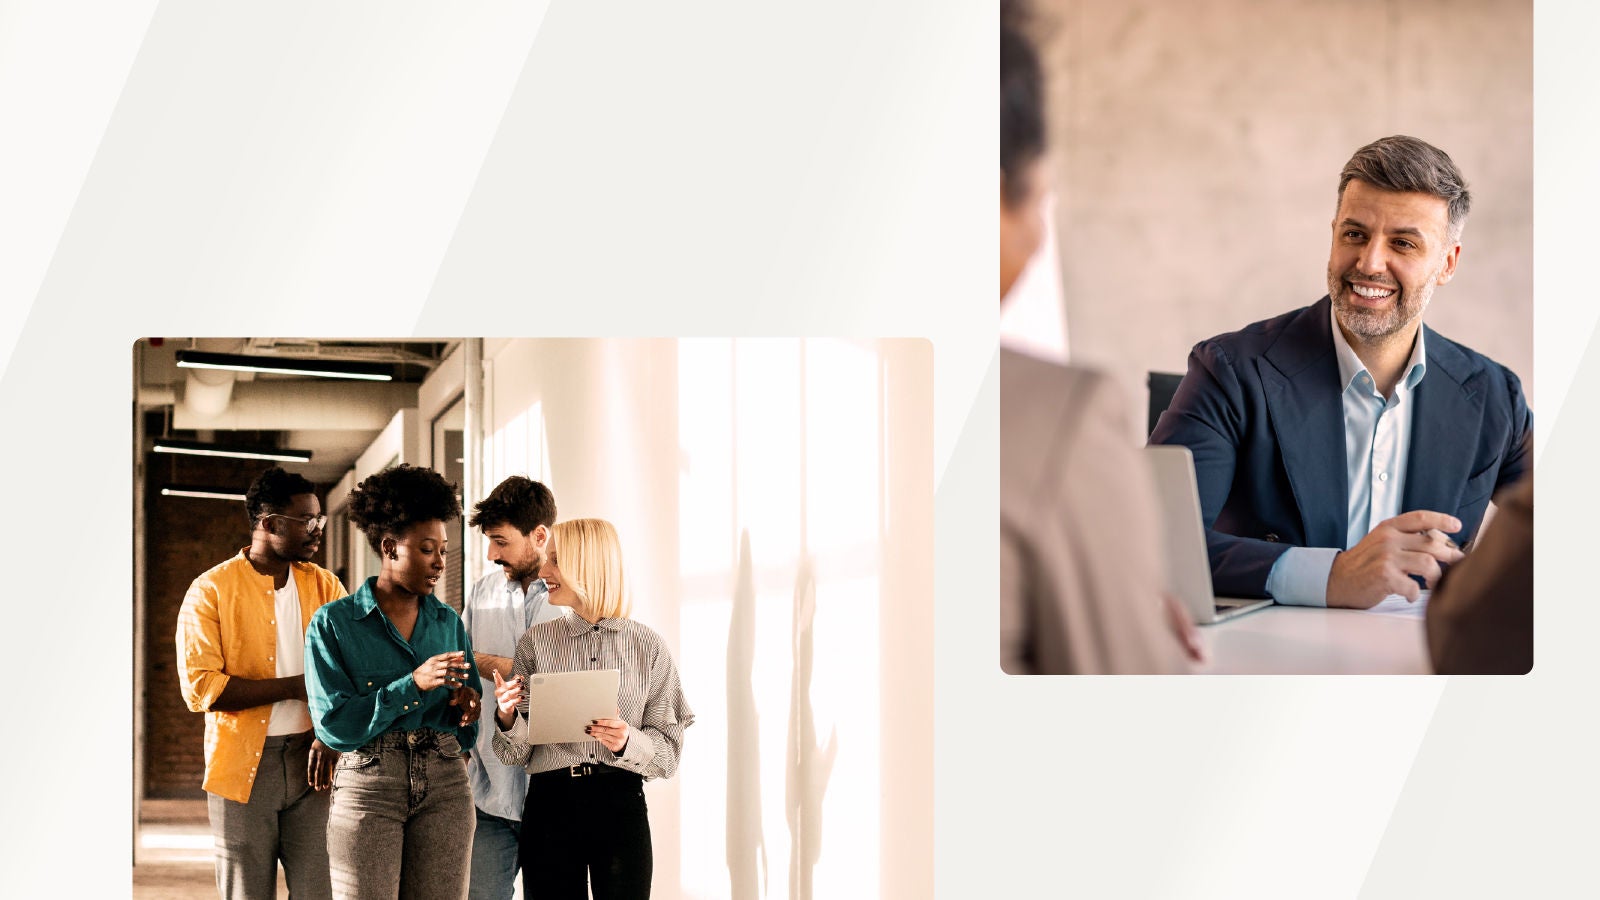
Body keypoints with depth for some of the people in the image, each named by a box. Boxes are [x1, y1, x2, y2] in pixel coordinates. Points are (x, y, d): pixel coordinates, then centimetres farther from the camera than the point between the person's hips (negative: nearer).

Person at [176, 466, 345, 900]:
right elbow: (200, 687, -11)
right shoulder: (211, 591, -2)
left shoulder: (324, 586, 9)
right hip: (244, 766, -2)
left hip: (312, 758, 2)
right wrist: (295, 687, -14)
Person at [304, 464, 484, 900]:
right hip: (368, 782, -4)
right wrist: (413, 685, -16)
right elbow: (334, 725, -10)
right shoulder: (334, 623, 0)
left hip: (445, 784, 4)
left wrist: (466, 705, -3)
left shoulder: (448, 622, 14)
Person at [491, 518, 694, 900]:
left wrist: (627, 742, -17)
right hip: (550, 806, 1)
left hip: (620, 807, -1)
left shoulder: (648, 647, 2)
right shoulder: (537, 641, 7)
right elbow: (517, 754, 7)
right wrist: (506, 719, -13)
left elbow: (668, 752, 1)